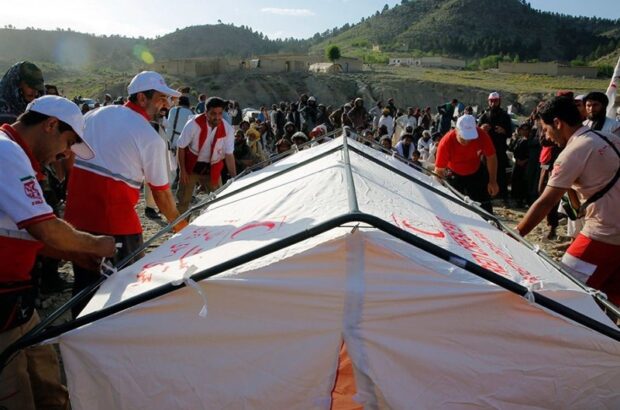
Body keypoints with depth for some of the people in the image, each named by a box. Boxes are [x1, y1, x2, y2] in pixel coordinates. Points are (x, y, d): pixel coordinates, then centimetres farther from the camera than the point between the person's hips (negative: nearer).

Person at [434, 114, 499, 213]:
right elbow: (439, 170, -26)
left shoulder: (482, 135, -28)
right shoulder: (446, 142, -33)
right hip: (453, 175, -2)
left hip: (476, 173, 2)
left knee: (484, 205, 5)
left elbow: (491, 157, -11)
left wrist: (492, 181, -9)